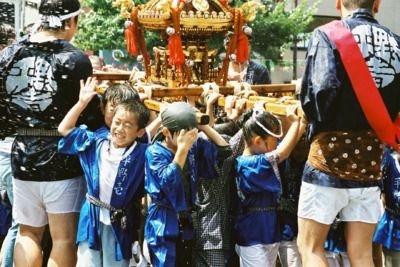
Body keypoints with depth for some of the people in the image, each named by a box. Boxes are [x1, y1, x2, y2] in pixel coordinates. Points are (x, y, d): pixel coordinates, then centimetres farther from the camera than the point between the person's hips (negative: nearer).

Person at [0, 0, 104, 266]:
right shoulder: (74, 58, -11)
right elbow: (91, 114, -10)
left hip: (22, 155, 5)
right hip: (61, 156, -5)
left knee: (28, 233, 17)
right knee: (64, 239, 4)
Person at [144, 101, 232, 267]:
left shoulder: (195, 146, 1)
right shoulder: (154, 152, -13)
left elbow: (224, 150, -1)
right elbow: (169, 182, -25)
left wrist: (204, 126, -8)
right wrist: (182, 148, -26)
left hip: (188, 222, 5)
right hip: (164, 226, -5)